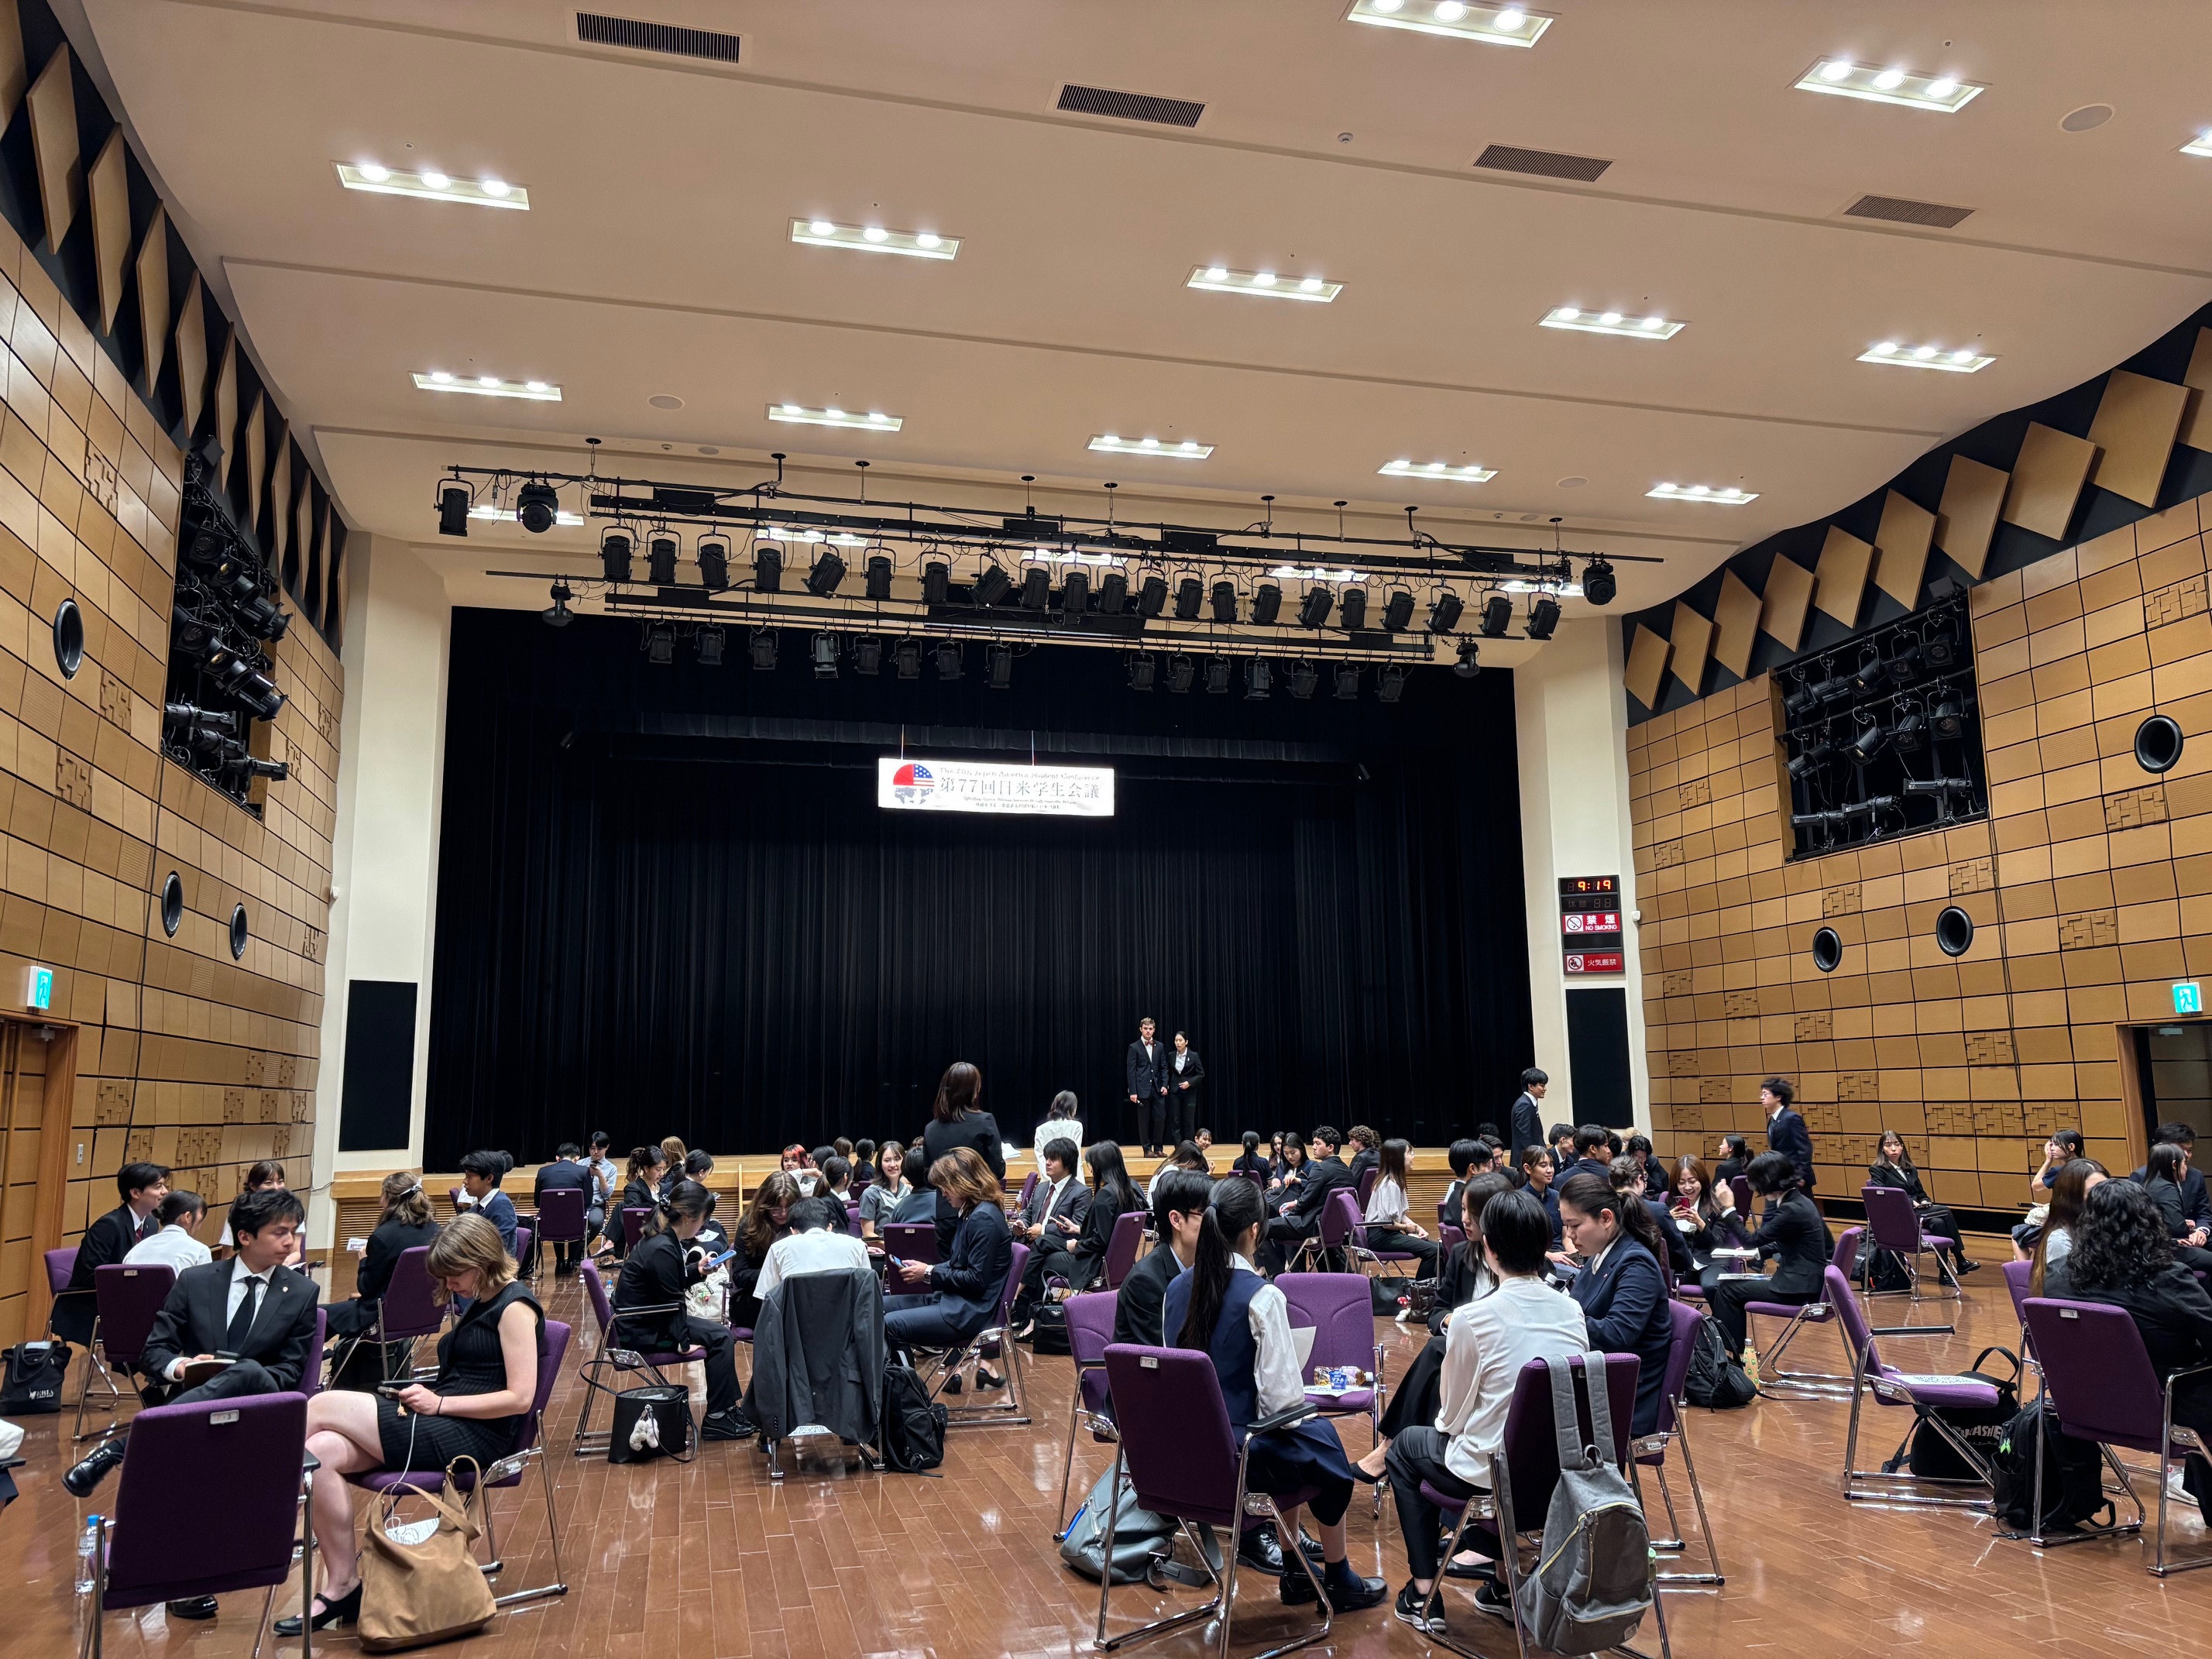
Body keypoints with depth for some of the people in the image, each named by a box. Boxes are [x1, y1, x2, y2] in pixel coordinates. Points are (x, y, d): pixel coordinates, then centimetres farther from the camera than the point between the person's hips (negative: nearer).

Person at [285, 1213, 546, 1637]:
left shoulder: (515, 1308, -10)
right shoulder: (481, 1304, 19)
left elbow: (520, 1397, -16)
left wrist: (439, 1403, -14)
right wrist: (426, 1395, 0)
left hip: (469, 1439, -9)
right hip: (441, 1428, 9)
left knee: (323, 1405, -14)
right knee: (321, 1452, -13)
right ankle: (342, 1587, -10)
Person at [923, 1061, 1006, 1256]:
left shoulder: (931, 1129, 3)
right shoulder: (984, 1122, -10)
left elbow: (930, 1177, 10)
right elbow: (997, 1171, -8)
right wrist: (1002, 1160, 12)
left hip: (945, 1216, 4)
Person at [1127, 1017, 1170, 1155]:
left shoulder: (1159, 1047, 10)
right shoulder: (1134, 1047, -2)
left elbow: (1164, 1068, 11)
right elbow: (1131, 1071, -5)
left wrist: (1165, 1085, -2)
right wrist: (1133, 1092, -11)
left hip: (1158, 1088, 3)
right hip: (1142, 1089, -3)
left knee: (1161, 1118, 1)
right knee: (1144, 1120, 1)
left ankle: (1158, 1148, 12)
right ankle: (1148, 1149, 9)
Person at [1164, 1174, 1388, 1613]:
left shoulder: (1177, 1288, -1)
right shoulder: (1261, 1296, -19)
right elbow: (1282, 1395, -18)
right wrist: (1306, 1412, 3)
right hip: (1238, 1454, -6)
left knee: (1296, 1447, 31)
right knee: (1322, 1440, 23)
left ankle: (1295, 1574, 41)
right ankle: (1339, 1582, 37)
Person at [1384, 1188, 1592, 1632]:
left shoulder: (1473, 1317, -20)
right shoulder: (1572, 1312, -4)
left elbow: (1454, 1414, -9)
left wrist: (1445, 1425, 15)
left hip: (1492, 1471, -5)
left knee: (1406, 1447, 24)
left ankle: (1422, 1595, 21)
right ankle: (1503, 1585, 36)